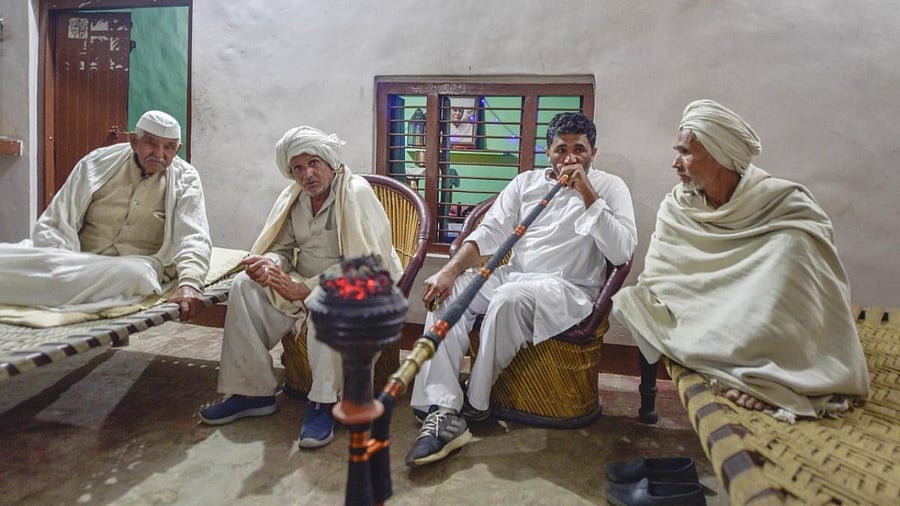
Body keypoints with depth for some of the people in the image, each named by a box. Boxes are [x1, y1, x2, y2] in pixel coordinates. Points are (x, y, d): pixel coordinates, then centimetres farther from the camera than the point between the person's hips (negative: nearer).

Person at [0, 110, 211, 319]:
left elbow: (193, 238, -13)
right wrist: (60, 266, -16)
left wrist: (189, 283, -33)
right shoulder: (97, 163, 4)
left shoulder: (185, 180, 0)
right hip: (79, 258, 0)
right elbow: (54, 224, 4)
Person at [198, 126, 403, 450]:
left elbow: (365, 266, -22)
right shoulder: (294, 198, 6)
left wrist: (305, 289, -26)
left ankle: (322, 402, -27)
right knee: (245, 286, -11)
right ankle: (253, 391, -7)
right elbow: (282, 249, 9)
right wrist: (268, 263, -18)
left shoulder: (356, 192, -15)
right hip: (306, 285, 7)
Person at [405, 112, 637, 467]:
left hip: (569, 289, -5)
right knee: (447, 291, -20)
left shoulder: (609, 187, 2)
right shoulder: (526, 182, 13)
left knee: (509, 299, -36)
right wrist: (449, 269, -11)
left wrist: (587, 195, -15)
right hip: (512, 275, 5)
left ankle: (475, 404, -14)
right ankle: (443, 411, -28)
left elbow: (621, 253, -12)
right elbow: (489, 233, 6)